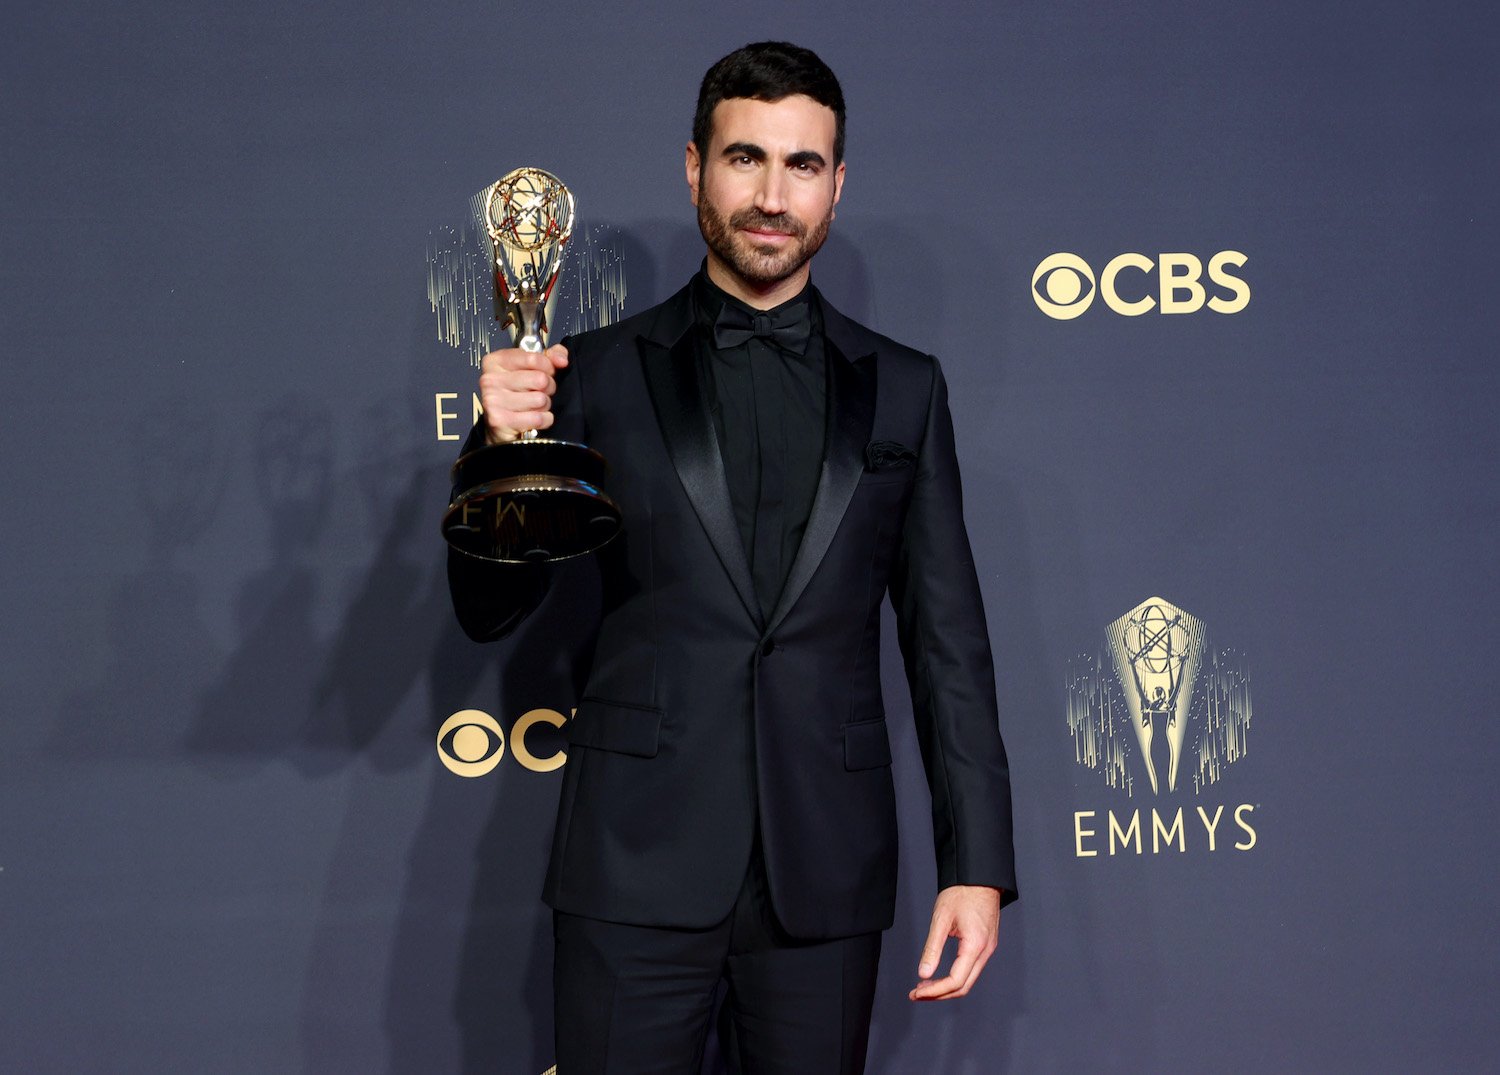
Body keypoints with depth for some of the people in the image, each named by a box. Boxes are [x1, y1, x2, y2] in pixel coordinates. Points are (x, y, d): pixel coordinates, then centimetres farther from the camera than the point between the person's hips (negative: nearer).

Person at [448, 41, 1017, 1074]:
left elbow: (948, 639, 7)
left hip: (827, 872, 1)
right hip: (639, 869, -1)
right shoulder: (601, 372, 4)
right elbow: (490, 610, 4)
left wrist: (977, 864, 0)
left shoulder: (903, 390, 7)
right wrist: (504, 443, -14)